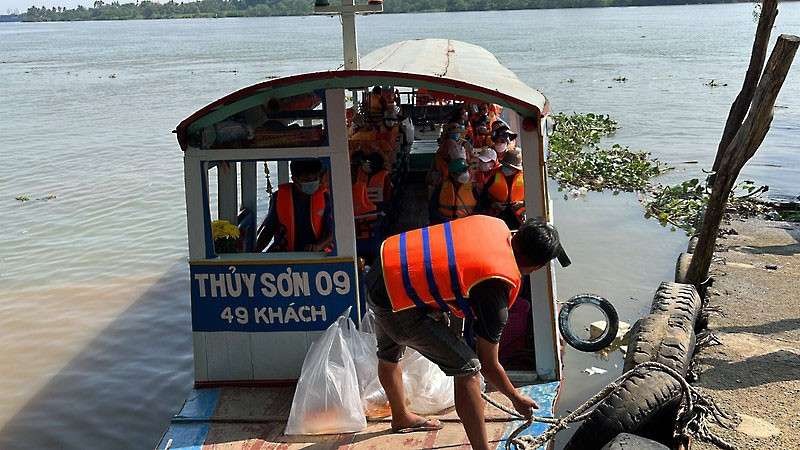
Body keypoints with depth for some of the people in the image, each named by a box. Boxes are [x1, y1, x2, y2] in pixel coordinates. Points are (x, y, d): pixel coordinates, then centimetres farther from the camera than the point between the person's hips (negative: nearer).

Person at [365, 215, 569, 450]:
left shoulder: (494, 224, -1)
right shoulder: (497, 288, -19)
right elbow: (489, 365, -8)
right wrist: (517, 399, 7)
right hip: (398, 305, -10)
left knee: (389, 355, 33)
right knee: (467, 368, -8)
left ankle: (401, 417, 60)